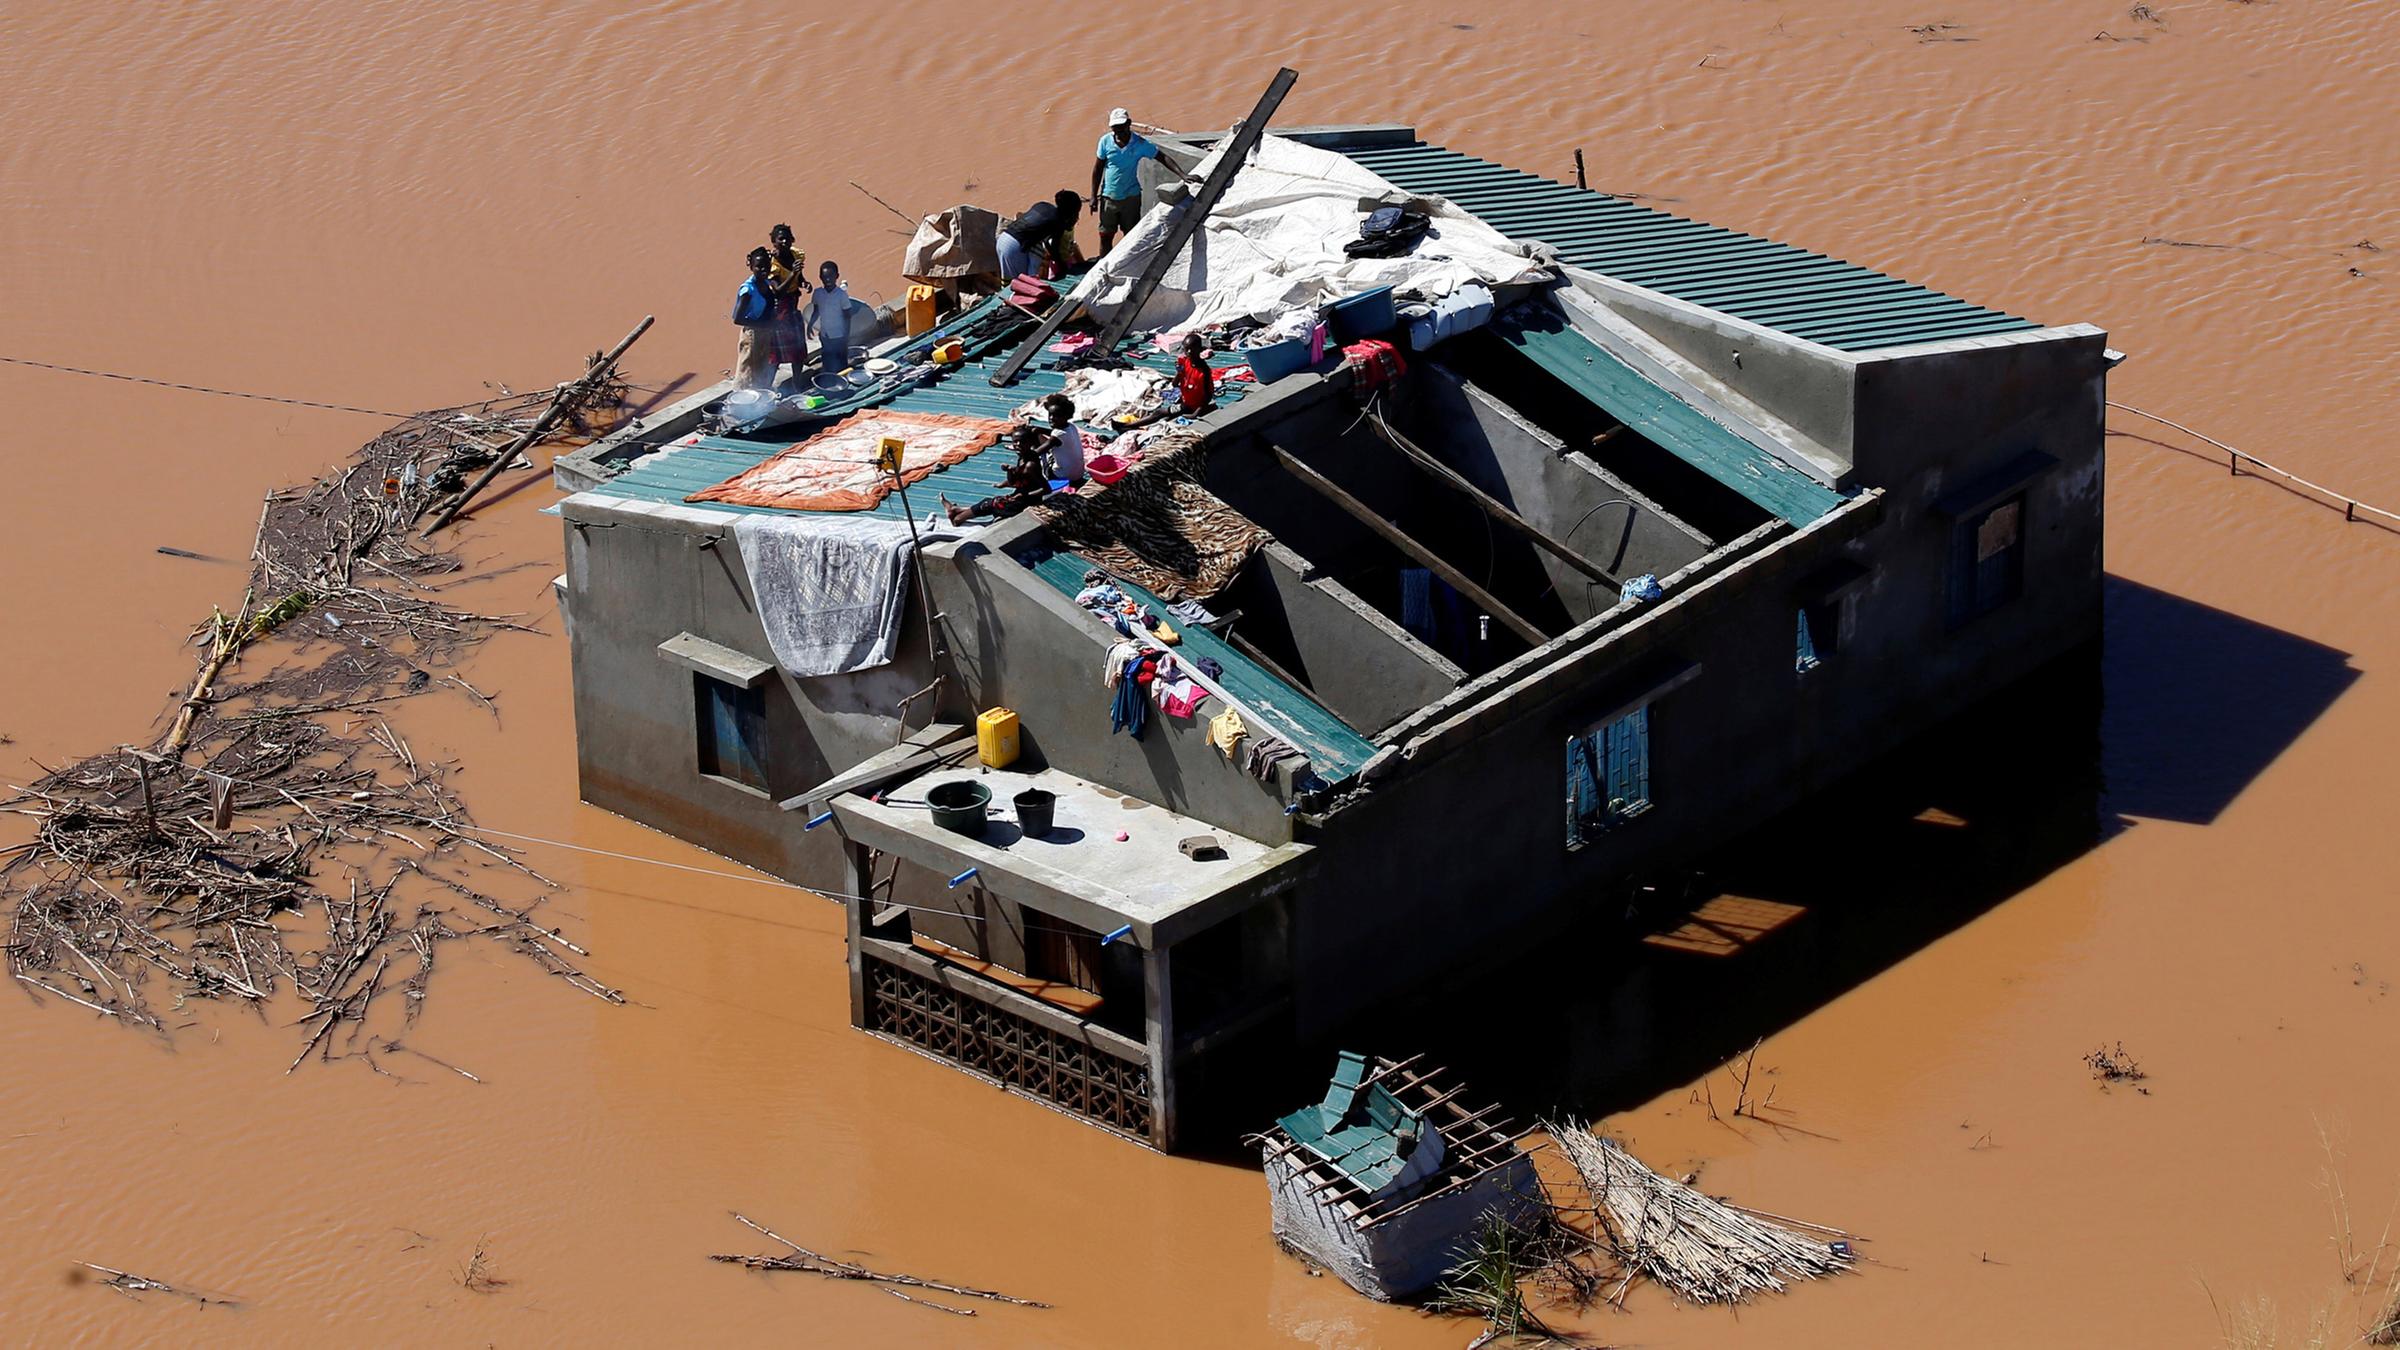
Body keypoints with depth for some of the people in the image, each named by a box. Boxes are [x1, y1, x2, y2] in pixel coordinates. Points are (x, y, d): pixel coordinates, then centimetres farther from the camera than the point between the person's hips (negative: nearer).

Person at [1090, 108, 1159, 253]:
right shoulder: (1106, 141, -9)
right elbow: (1097, 169, 0)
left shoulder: (1140, 144, -14)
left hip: (1131, 197, -1)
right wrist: (1094, 196, -1)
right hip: (1109, 196, 1)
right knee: (1105, 236, 7)